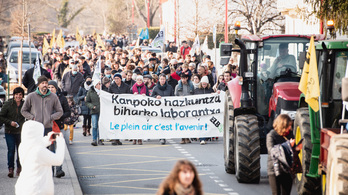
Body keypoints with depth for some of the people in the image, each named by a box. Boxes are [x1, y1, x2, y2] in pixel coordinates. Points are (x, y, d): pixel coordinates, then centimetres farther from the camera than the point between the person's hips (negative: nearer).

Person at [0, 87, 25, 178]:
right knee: (11, 150, -8)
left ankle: (19, 167, 21)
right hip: (9, 132, -2)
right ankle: (10, 168, 1)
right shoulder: (8, 104, -5)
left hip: (21, 132, 2)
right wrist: (10, 122, -13)